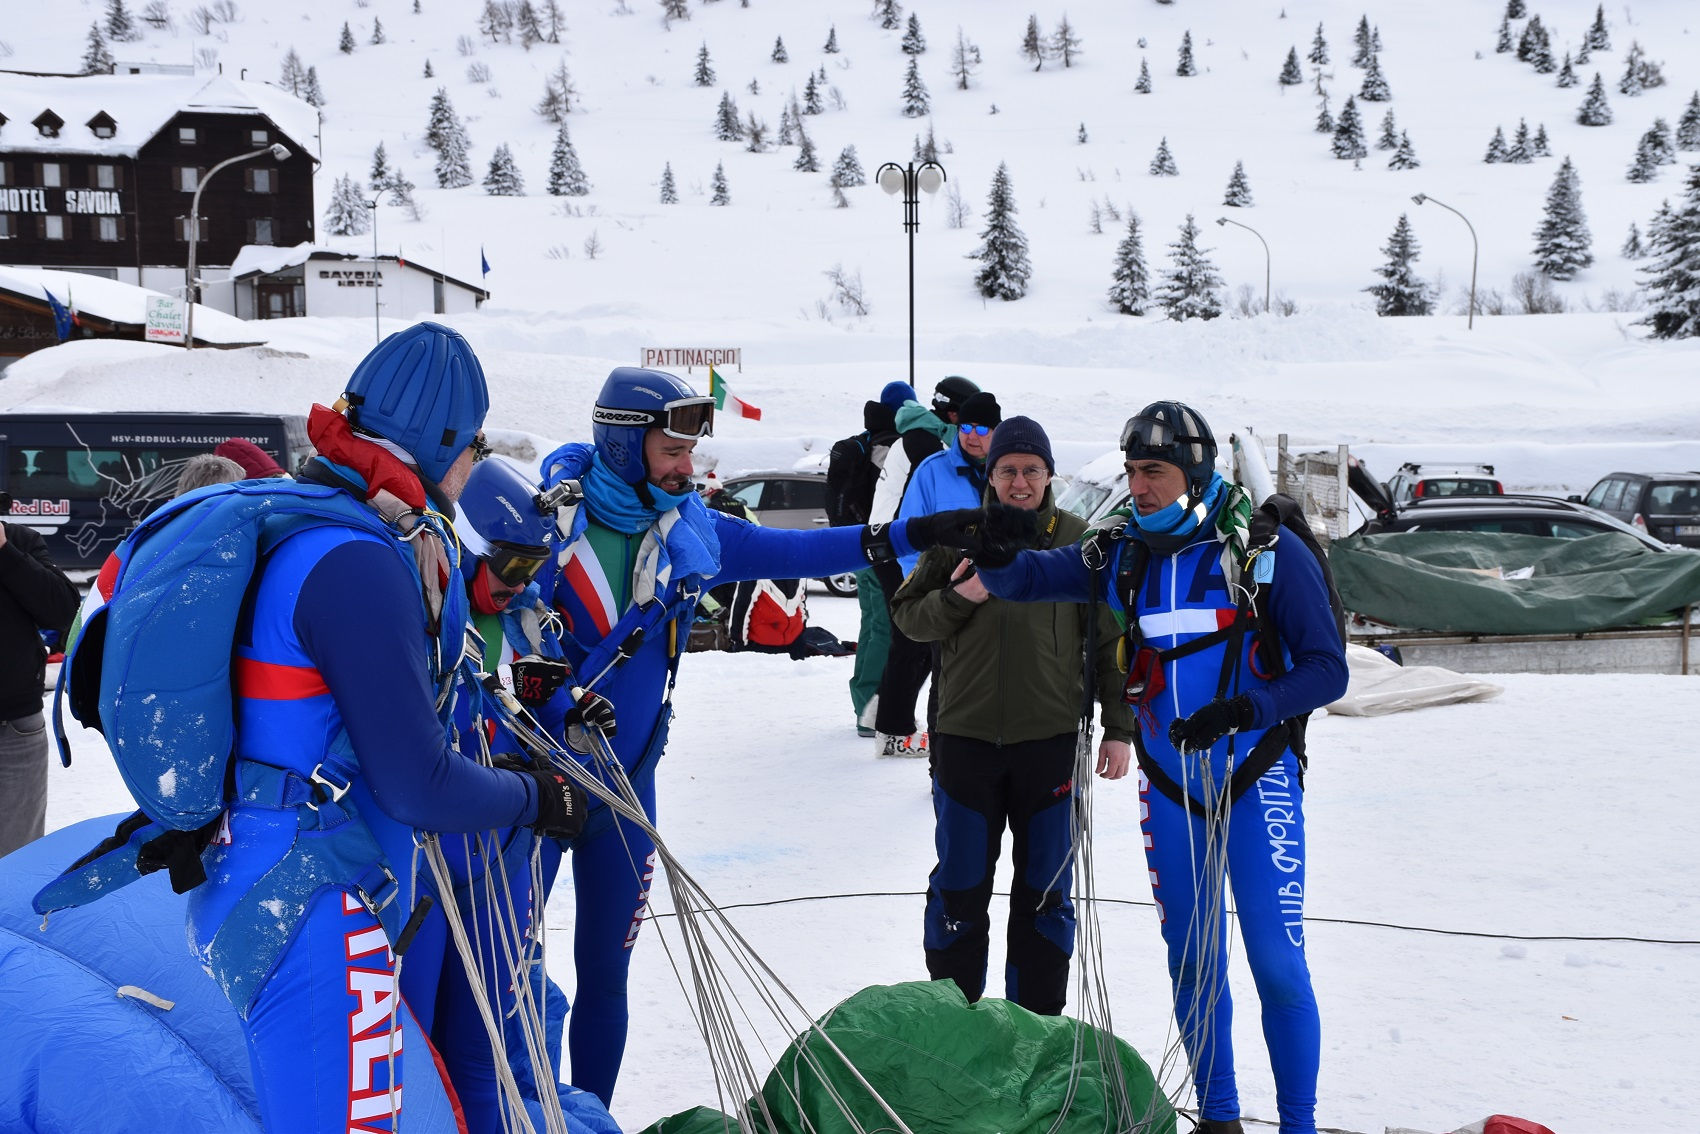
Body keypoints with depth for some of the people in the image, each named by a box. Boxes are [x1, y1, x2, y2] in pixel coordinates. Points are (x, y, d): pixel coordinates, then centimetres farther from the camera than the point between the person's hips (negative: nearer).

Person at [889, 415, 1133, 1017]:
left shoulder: (1078, 540, 3)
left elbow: (1110, 639, 6)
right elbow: (907, 614, 8)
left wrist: (1119, 728, 3)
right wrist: (955, 599, -12)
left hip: (1050, 740, 0)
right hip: (965, 737, 0)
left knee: (1045, 891, 8)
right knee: (959, 888, 8)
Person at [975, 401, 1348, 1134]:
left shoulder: (1268, 552, -11)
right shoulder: (1123, 557, 2)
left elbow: (1326, 669, -11)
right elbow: (1026, 576, -2)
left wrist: (1241, 709, -27)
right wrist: (984, 551, -26)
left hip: (1256, 781, -4)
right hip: (1169, 786, 4)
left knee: (1277, 963, -5)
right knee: (1192, 959, 12)